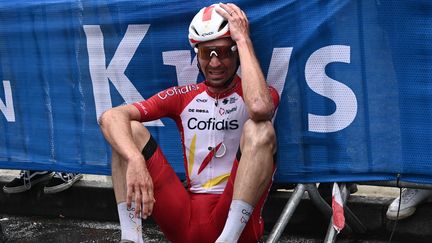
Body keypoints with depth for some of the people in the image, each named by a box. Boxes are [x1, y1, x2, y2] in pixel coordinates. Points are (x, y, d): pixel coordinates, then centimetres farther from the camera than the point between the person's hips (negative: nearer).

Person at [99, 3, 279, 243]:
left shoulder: (264, 94, 2)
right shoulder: (183, 96, 10)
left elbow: (259, 108, -28)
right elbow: (111, 117, -4)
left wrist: (243, 38, -16)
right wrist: (135, 160, -25)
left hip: (234, 219, -3)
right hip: (185, 220, 3)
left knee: (260, 129, -24)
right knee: (129, 129, -5)